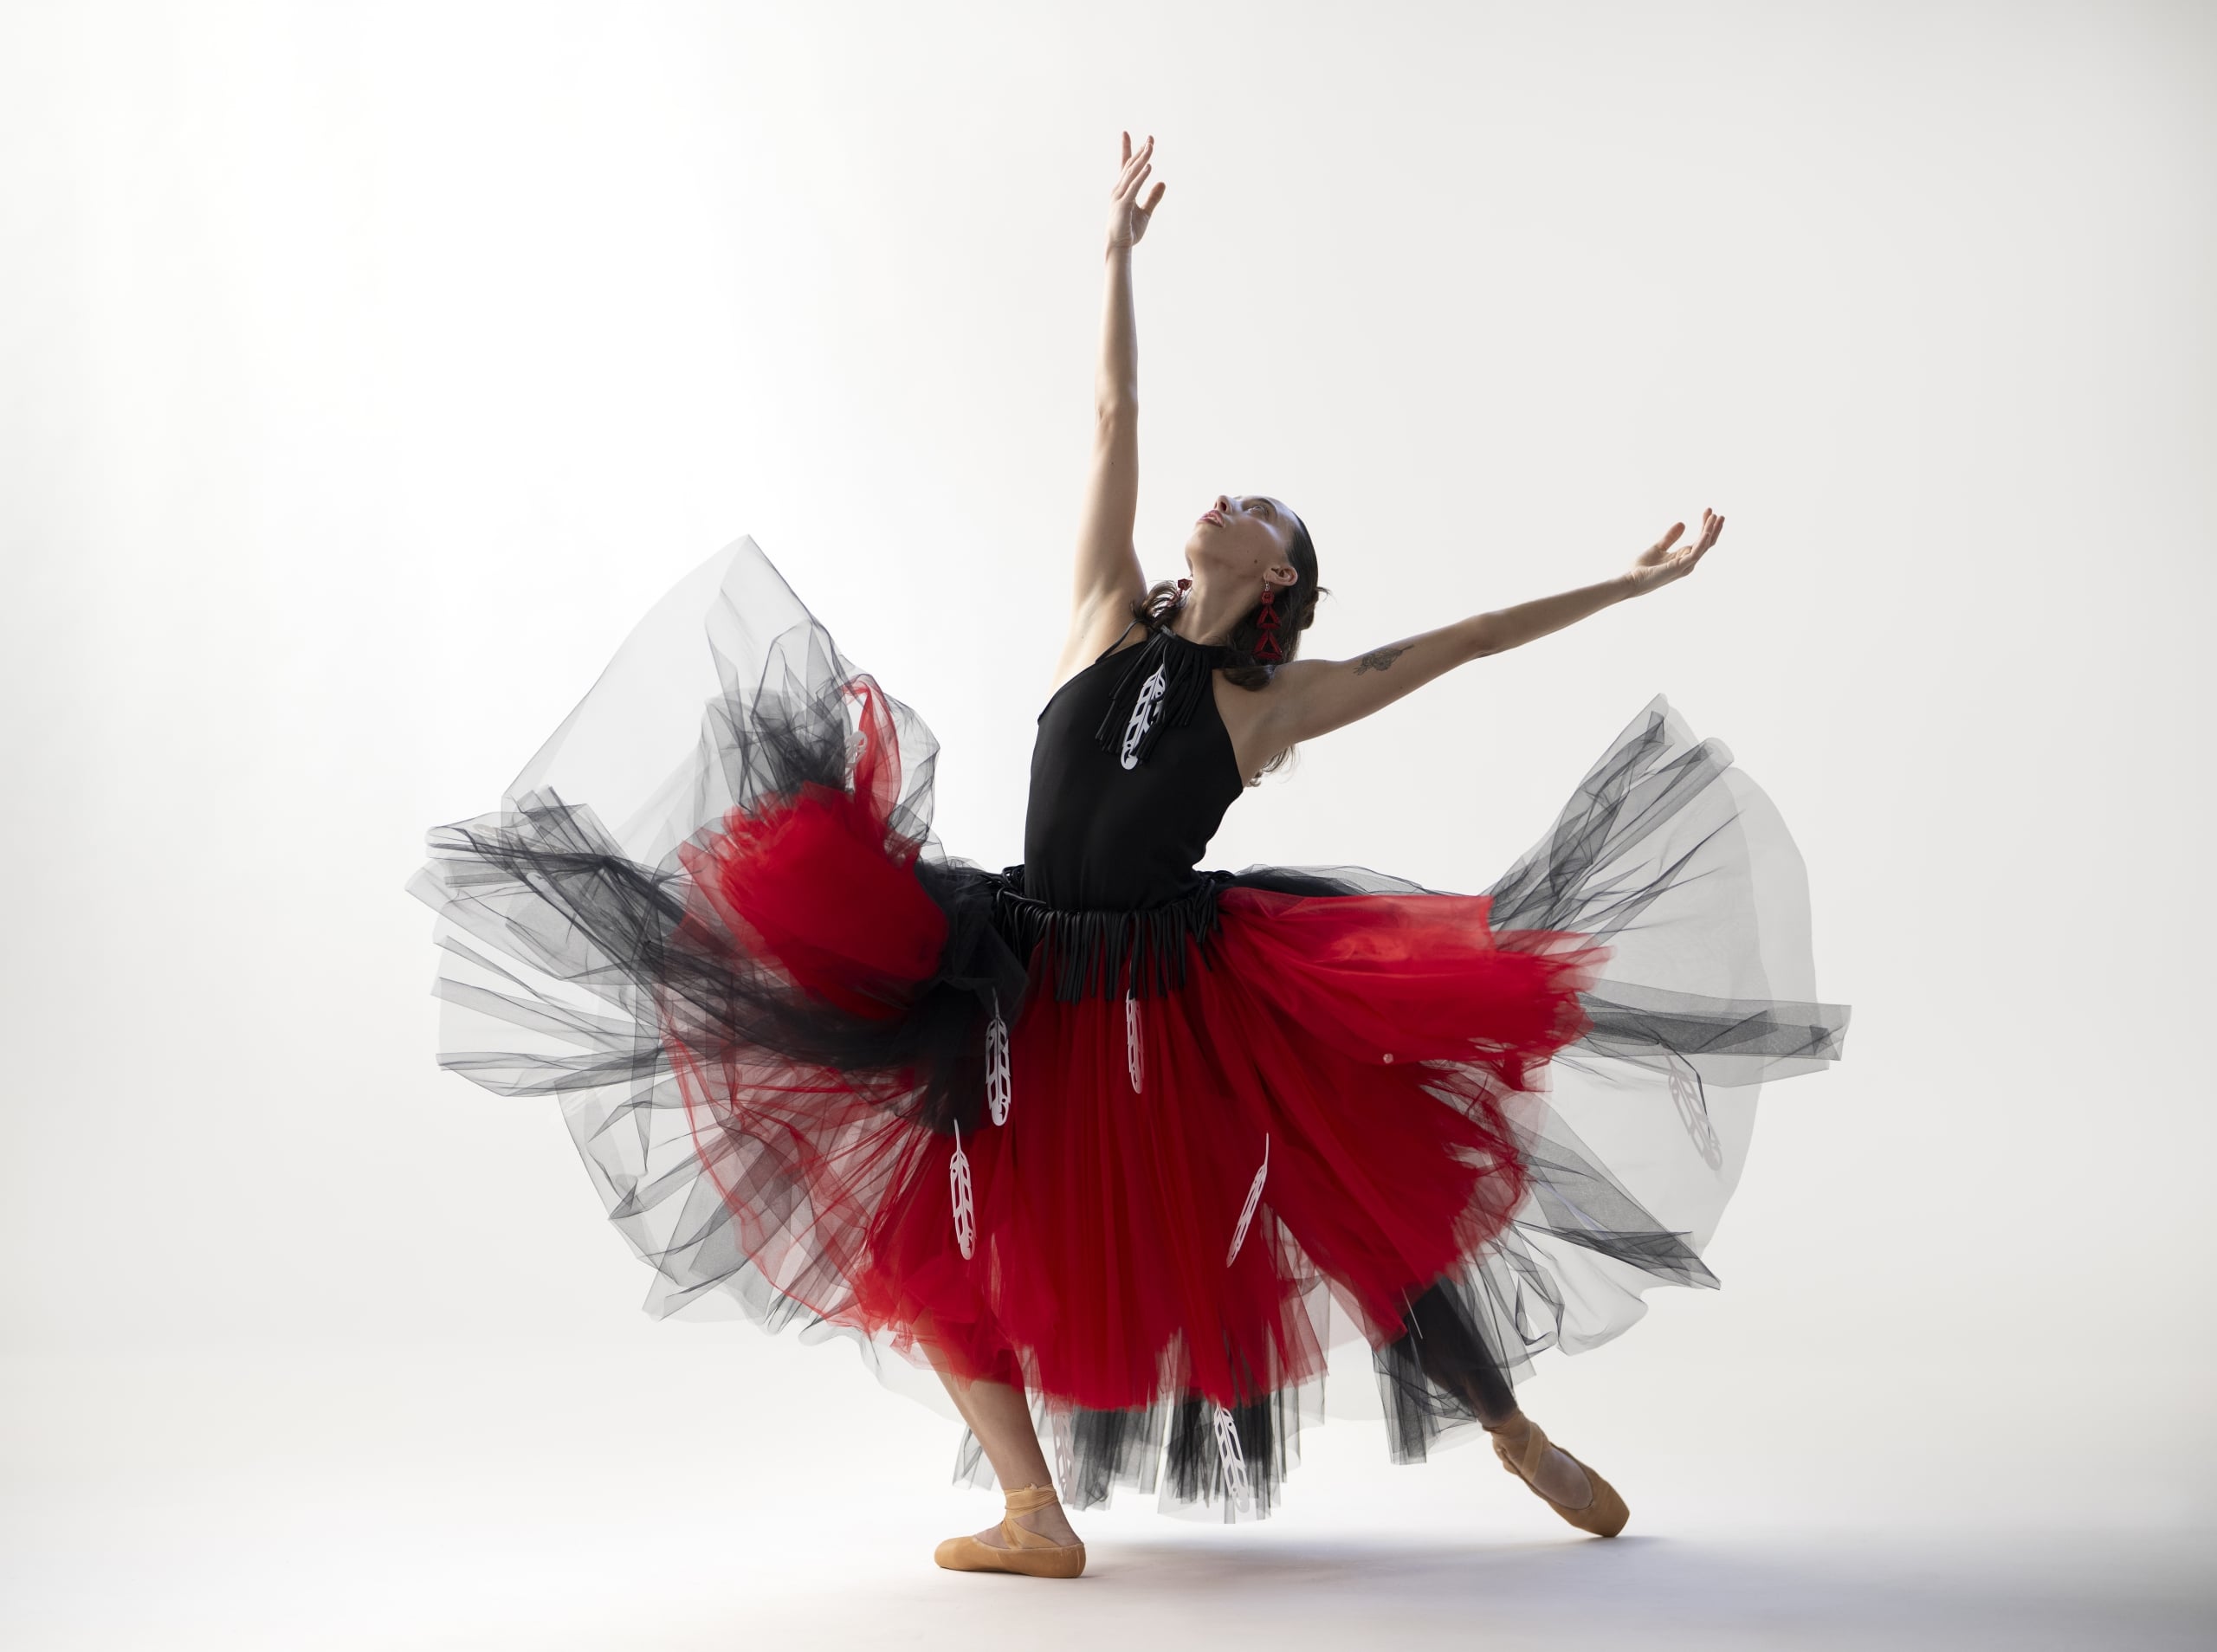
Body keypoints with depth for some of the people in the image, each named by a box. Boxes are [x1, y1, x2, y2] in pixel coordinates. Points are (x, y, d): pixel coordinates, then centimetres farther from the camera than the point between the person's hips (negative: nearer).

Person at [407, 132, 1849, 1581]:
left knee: (1368, 1197, -3)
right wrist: (1119, 251, 2)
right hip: (1034, 979, 2)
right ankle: (1041, 1518, 1)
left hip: (1187, 992, -2)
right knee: (919, 1226, -5)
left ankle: (1516, 1432, 18)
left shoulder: (1275, 699, 3)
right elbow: (1117, 420, 3)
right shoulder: (1111, 617, 7)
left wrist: (1628, 586, 8)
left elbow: (1467, 639, 7)